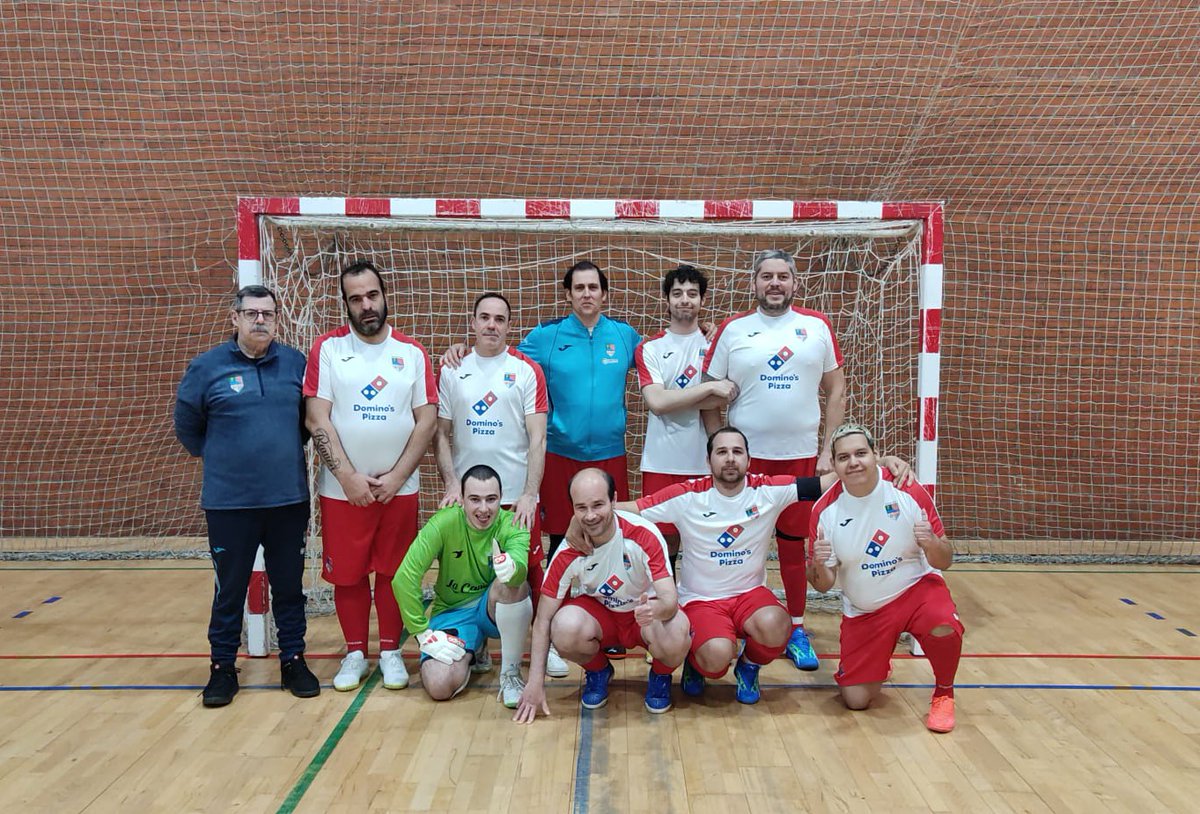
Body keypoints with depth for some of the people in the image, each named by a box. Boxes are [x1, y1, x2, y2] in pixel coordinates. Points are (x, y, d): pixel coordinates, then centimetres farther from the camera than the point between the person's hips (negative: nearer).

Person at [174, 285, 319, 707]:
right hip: (229, 502, -1)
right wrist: (219, 457, 8)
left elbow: (311, 418, 14)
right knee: (229, 590, 9)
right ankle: (223, 667, 25)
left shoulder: (296, 363, 2)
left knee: (289, 587, 12)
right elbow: (186, 425, 8)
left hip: (289, 499, 2)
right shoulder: (207, 366, -2)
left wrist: (286, 452, 7)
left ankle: (293, 661, 25)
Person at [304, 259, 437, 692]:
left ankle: (390, 651, 24)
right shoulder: (327, 348, -1)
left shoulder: (412, 352, 3)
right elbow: (317, 418, -7)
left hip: (399, 488, 1)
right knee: (347, 573, 8)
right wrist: (349, 477, -12)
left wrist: (396, 477, -8)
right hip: (342, 488, -1)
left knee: (394, 572, 8)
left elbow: (426, 420, 0)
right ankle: (355, 653, 25)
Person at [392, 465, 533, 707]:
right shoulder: (444, 523, -18)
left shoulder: (512, 526, -18)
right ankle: (473, 651, 15)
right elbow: (404, 579, -18)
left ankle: (511, 672, -14)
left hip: (495, 609, -1)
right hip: (453, 610, 1)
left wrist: (512, 568, -63)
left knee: (514, 582, -35)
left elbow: (521, 565, -39)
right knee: (439, 686, -23)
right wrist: (423, 633, -17)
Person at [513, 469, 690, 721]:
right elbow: (543, 619, -15)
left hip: (647, 610, -1)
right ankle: (597, 672, 5)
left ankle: (660, 675, 5)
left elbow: (670, 599, -29)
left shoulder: (645, 535, -27)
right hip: (597, 611, 1)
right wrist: (535, 683, -19)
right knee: (565, 628, -32)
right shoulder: (567, 554, -21)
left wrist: (655, 609, -54)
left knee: (675, 637, -35)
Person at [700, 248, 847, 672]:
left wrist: (828, 450, 1)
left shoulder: (817, 326, 5)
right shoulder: (732, 330, 1)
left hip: (801, 455, 1)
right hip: (745, 457, -1)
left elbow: (836, 390, 7)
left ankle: (796, 630, 22)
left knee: (794, 544, 9)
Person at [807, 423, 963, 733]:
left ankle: (944, 693, -1)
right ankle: (879, 665, 33)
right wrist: (818, 565, -30)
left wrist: (932, 544, -31)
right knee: (856, 701, -4)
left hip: (916, 588, -1)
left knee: (943, 627, -35)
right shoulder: (825, 510, -12)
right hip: (862, 611, 1)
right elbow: (824, 585, -7)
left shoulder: (908, 492, -14)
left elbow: (944, 562, -8)